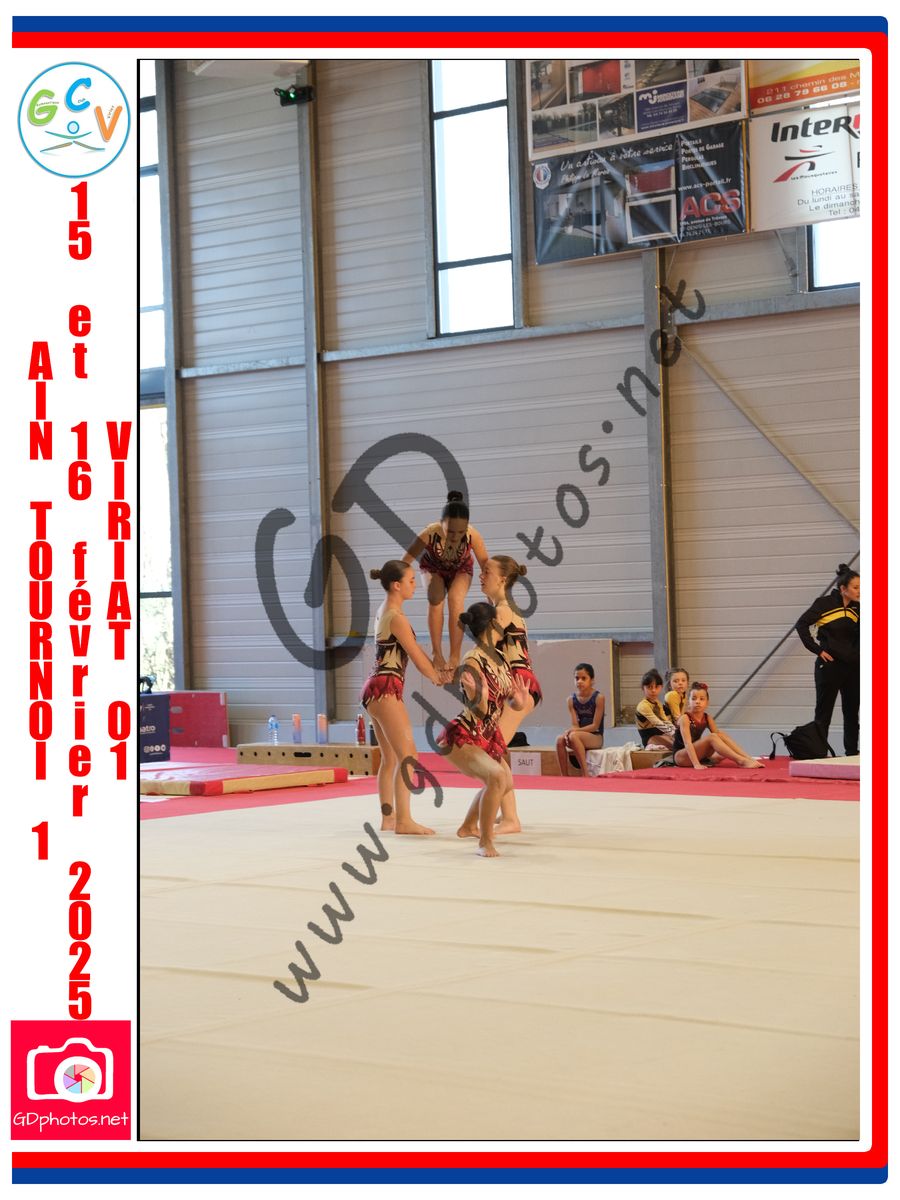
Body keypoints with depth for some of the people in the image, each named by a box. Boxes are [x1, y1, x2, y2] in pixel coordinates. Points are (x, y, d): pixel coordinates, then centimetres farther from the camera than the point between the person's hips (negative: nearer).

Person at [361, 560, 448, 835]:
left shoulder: (385, 612, 15)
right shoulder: (396, 617, -14)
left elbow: (414, 648, 21)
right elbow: (416, 655, -9)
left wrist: (436, 669, 17)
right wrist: (437, 677, 8)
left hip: (378, 689, 10)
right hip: (385, 689, -10)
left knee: (390, 758, 16)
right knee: (408, 755, -13)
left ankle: (388, 817, 22)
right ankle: (403, 820, -17)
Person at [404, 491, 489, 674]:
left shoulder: (473, 536, -37)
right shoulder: (429, 534, -40)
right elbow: (403, 564, -31)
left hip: (460, 570, 0)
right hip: (433, 568, 0)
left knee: (455, 599, -24)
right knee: (436, 600, -25)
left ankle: (455, 657, -17)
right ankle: (436, 654, -14)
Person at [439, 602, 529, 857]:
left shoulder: (499, 658, 3)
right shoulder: (472, 663, -22)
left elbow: (513, 702, 9)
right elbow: (478, 711, -24)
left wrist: (519, 700, -13)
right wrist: (480, 696, -44)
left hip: (487, 737, 10)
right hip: (463, 738, -10)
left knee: (506, 782, 28)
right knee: (497, 776, -33)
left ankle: (468, 826, 49)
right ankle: (485, 842, -22)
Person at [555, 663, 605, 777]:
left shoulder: (599, 698, -10)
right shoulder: (571, 700, 4)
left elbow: (595, 726, -13)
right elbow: (575, 725, 0)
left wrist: (572, 731, -21)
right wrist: (569, 732, -25)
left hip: (596, 738, -4)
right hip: (579, 735, 4)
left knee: (574, 736, -34)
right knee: (560, 739, -26)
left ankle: (585, 773, -32)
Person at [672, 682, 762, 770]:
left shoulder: (707, 718, 3)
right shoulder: (685, 718, -17)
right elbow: (687, 743, -27)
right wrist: (696, 764, -38)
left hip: (698, 754, 6)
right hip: (680, 757, -6)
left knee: (721, 735, -12)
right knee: (711, 737, -26)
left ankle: (749, 758, -19)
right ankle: (741, 761, -32)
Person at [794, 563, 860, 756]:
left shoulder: (857, 608, 7)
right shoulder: (825, 603, -8)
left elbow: (859, 637, 15)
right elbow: (801, 625, -11)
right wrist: (817, 650, -12)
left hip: (852, 666, 5)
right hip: (829, 666, -5)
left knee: (852, 711, 10)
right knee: (823, 712, 0)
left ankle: (852, 751, 17)